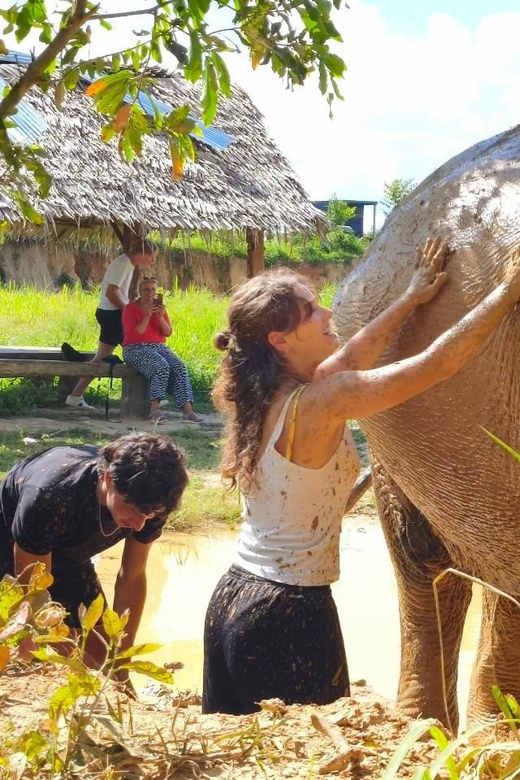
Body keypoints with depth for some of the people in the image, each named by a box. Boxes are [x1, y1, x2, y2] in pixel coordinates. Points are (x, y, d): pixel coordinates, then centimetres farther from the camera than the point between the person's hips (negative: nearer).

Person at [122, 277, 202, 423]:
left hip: (159, 347, 5)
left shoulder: (159, 308, 15)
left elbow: (168, 333, 5)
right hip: (136, 349, -5)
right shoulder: (130, 308, 1)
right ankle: (154, 409, -39)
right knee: (161, 367, -35)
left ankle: (187, 409, -33)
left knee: (180, 367, -24)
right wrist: (147, 316, -19)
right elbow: (135, 334, -11)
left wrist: (161, 317, -12)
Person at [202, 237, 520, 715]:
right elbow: (439, 363, -18)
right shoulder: (318, 403, -20)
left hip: (231, 598, 8)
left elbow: (352, 359, 18)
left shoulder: (265, 395, 3)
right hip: (290, 614, -8)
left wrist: (412, 299, 27)